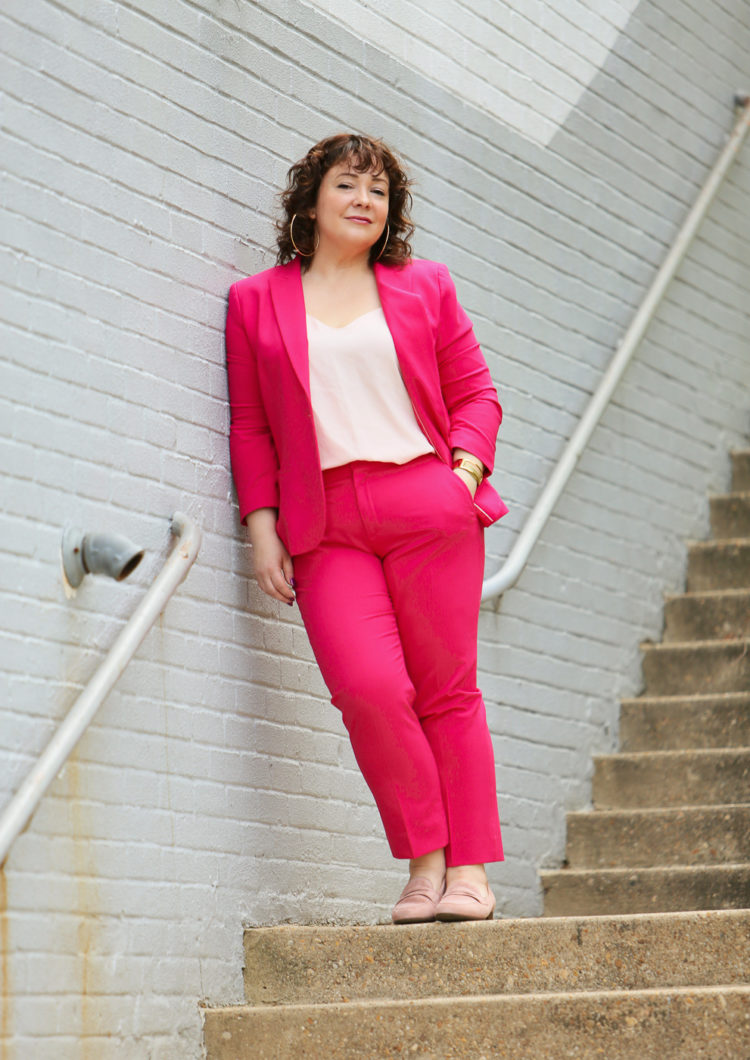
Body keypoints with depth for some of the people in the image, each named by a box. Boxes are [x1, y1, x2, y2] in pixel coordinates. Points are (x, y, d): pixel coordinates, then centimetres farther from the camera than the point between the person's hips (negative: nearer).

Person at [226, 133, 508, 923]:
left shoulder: (423, 287, 14)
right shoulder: (256, 301, 13)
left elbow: (475, 391, 14)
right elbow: (249, 424, 11)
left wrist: (465, 468, -4)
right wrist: (261, 525, 1)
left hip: (429, 506, 1)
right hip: (326, 526, 0)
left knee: (447, 689, -1)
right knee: (368, 687, -17)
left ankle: (469, 870, 5)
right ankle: (424, 859, -4)